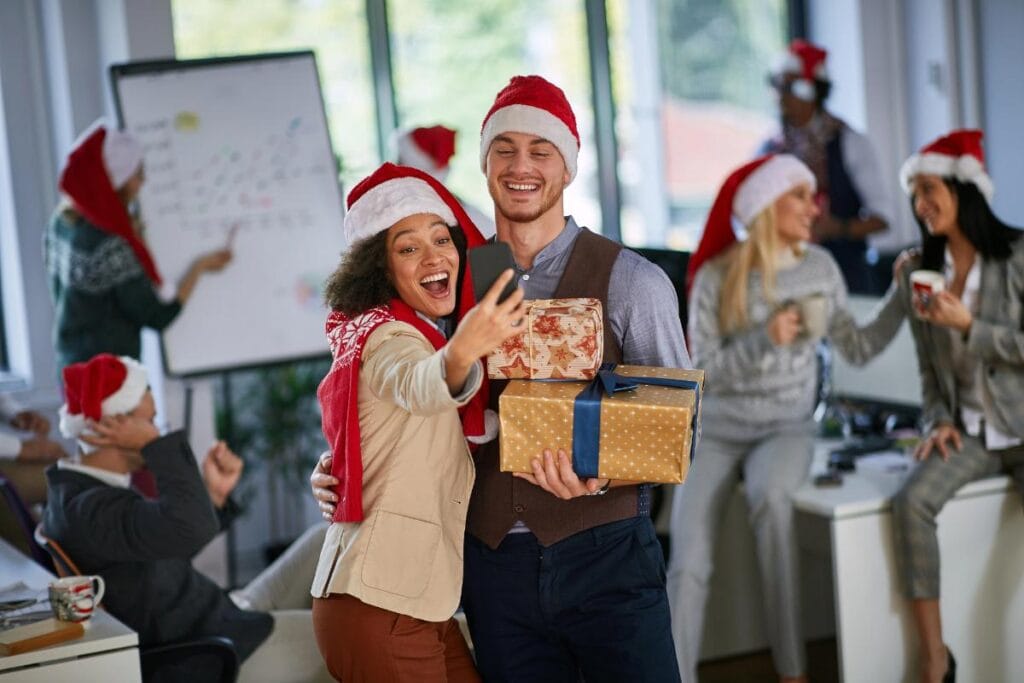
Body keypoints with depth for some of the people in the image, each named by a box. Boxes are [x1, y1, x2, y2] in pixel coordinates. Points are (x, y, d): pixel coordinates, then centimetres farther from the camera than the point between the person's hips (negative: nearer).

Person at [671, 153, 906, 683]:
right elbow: (703, 375, -10)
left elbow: (858, 350, 7)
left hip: (787, 428, 0)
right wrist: (764, 340, -22)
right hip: (717, 431, 0)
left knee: (771, 496, -36)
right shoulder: (716, 277, -7)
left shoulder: (820, 267, 3)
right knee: (688, 567, -22)